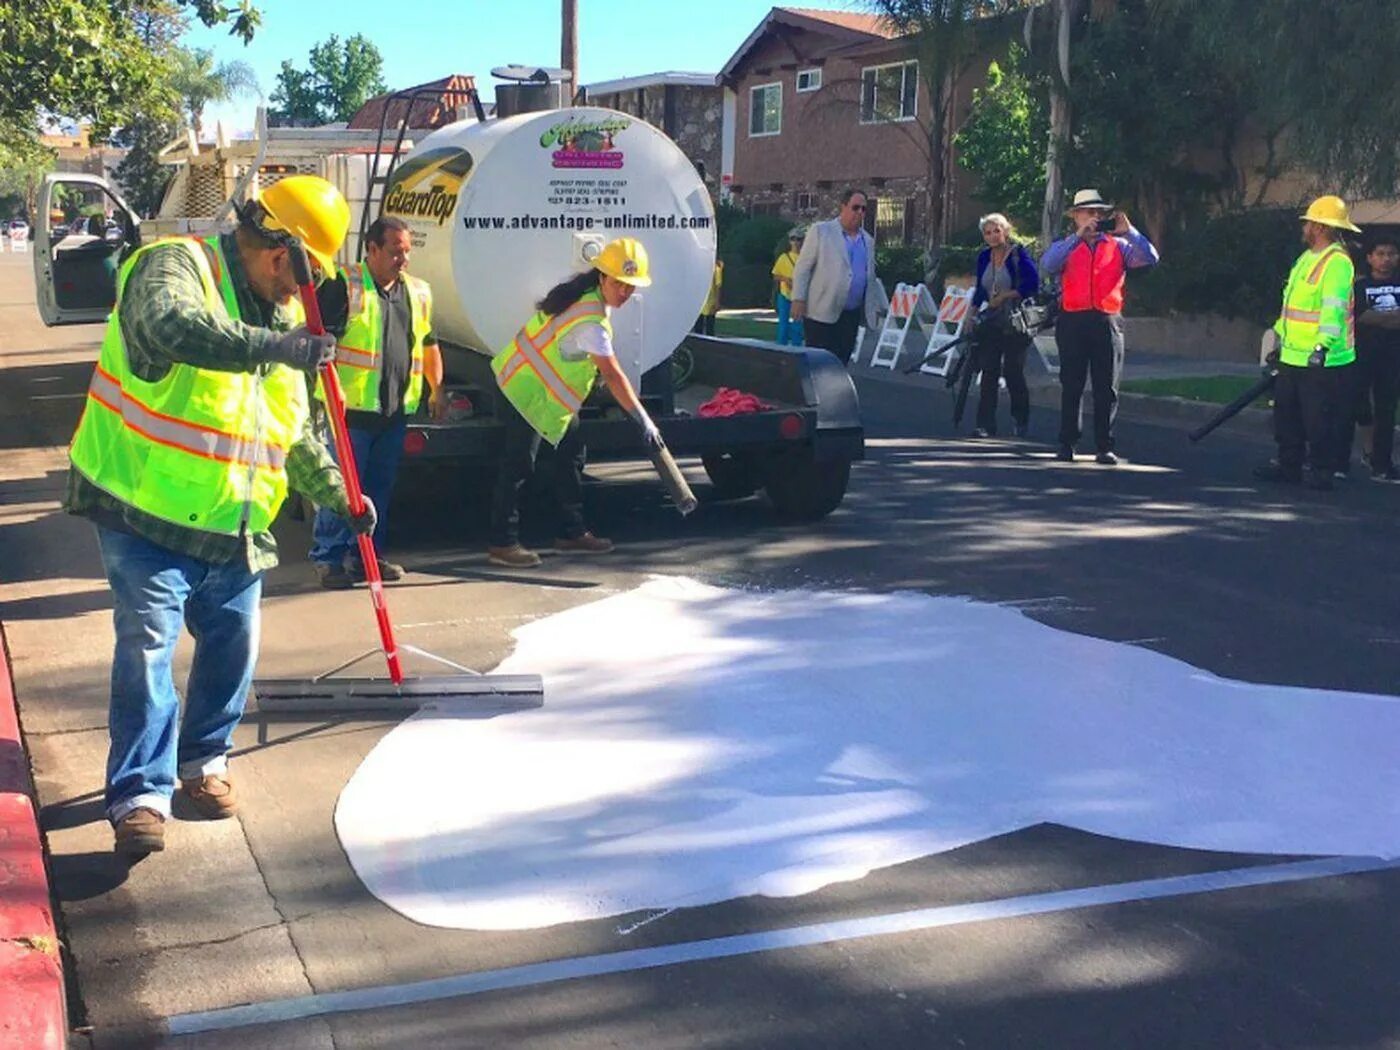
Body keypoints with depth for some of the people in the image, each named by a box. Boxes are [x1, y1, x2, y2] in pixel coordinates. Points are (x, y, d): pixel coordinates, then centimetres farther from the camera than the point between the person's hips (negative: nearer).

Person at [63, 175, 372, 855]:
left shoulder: (278, 314, 11)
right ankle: (140, 793, -3)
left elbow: (297, 431, 20)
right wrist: (275, 346, -42)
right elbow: (174, 327, -39)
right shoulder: (175, 266, -13)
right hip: (147, 514, -7)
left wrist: (336, 493, 15)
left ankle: (203, 760, 31)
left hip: (233, 524, 7)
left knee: (233, 642, 12)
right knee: (147, 647, -9)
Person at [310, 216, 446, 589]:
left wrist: (437, 390, 20)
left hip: (396, 411, 6)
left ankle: (366, 554, 22)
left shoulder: (418, 292, 15)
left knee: (381, 487, 11)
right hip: (351, 408, -6)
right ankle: (328, 558, 4)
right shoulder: (343, 285, -5)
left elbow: (429, 344, 25)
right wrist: (332, 386, -19)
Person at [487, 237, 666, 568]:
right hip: (527, 391, -11)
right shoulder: (590, 320, -28)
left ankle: (572, 532, 21)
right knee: (518, 464, -8)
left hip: (548, 389, 11)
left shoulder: (586, 291, 0)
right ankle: (503, 543, -4)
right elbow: (613, 375, -28)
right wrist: (644, 421, -25)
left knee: (572, 454, 13)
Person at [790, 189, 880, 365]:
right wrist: (798, 300, -12)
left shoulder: (868, 240, 15)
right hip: (821, 313, -5)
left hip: (852, 315, 5)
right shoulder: (821, 231, -1)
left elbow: (870, 277, 21)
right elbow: (802, 268, -4)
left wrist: (870, 309, 15)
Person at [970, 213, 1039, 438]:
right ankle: (985, 424, 1)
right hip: (991, 323, 5)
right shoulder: (984, 257, 9)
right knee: (989, 372, -1)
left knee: (1013, 372, 0)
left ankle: (1021, 420, 19)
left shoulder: (1019, 254, -9)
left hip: (1015, 323, -5)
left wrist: (1004, 296, -16)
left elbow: (1032, 285, -17)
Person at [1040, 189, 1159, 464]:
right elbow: (1047, 266, -12)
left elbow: (1150, 259, -2)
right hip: (1073, 322, -1)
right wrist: (1078, 236, -15)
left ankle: (1105, 446, 5)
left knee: (1107, 388, 1)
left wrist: (1128, 231, -9)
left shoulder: (1118, 246, 12)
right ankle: (1067, 444, 8)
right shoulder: (1066, 247, 9)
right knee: (1072, 385, 3)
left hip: (1107, 322, 1)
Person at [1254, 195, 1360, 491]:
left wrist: (1323, 345, -33)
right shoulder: (1307, 258, 17)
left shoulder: (1337, 262, -15)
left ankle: (1321, 470, 7)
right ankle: (1288, 464, 24)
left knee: (1319, 420, -3)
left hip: (1322, 360, -10)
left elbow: (1334, 308, -25)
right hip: (1293, 356, 10)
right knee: (1286, 412, 15)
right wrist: (1280, 337, 27)